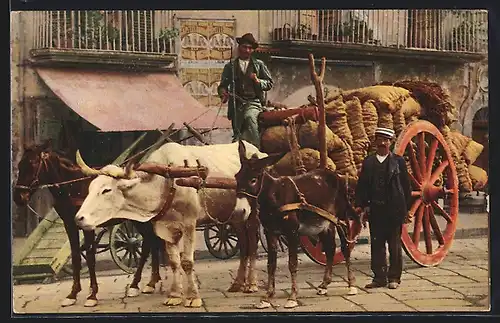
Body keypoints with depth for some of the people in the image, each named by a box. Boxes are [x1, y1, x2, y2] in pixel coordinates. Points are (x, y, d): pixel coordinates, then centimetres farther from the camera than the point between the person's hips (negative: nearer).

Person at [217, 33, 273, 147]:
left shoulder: (259, 65, 15)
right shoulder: (230, 66, 16)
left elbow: (269, 83, 12)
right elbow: (223, 85, 14)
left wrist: (258, 81, -8)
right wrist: (223, 94, -9)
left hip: (254, 102, -2)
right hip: (236, 104, 2)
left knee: (249, 117, -33)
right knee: (237, 135, 1)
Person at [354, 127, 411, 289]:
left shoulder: (398, 161, 2)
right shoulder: (368, 162, 8)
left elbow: (406, 185, 2)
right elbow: (361, 185, 7)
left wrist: (406, 208, -2)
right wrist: (360, 206, -2)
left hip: (394, 210, -2)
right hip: (375, 209, 2)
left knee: (394, 244, 5)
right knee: (376, 244, 5)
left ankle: (394, 277, 14)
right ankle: (379, 277, 13)